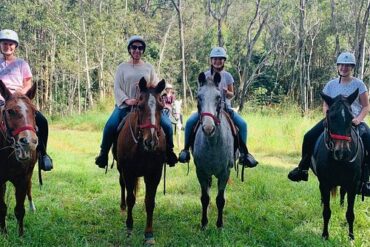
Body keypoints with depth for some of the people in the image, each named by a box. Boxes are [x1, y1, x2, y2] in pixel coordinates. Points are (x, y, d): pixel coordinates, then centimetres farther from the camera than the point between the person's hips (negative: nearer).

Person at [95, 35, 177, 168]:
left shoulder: (149, 67, 11)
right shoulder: (122, 67, 7)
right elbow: (117, 88, 0)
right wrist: (126, 100, -18)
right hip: (126, 105, -1)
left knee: (167, 125, -17)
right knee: (110, 126, -25)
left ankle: (169, 151, 5)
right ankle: (103, 153, -3)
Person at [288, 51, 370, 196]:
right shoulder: (331, 85, 7)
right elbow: (325, 106, 11)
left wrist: (358, 119, -17)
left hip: (354, 121, -2)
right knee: (309, 137, -14)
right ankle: (303, 169, 4)